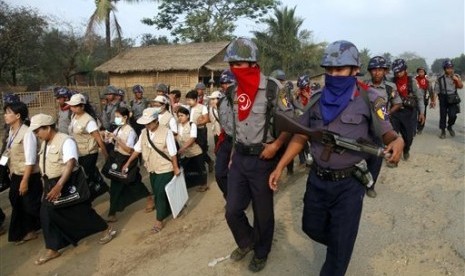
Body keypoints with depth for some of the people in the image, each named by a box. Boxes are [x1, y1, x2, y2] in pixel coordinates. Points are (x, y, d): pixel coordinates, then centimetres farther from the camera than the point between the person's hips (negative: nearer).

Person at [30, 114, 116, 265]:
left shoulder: (66, 141, -21)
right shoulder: (45, 143, 6)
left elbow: (70, 164, -33)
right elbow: (45, 165, 17)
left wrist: (59, 186, -41)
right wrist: (48, 185, 20)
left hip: (68, 183, -8)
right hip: (51, 184, 8)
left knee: (80, 211, 5)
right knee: (46, 215, 5)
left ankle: (107, 230, 26)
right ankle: (52, 250, 20)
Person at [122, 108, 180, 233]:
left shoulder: (166, 132, -19)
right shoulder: (144, 132, -1)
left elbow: (173, 153, -15)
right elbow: (137, 149, 8)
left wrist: (176, 168, -10)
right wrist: (128, 162, 9)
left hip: (165, 169, -6)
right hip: (152, 169, 6)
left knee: (161, 194, -1)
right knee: (157, 194, 15)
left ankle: (159, 220, 14)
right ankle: (166, 211, 36)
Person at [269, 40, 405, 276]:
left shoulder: (368, 100, -10)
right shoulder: (317, 99, 1)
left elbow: (386, 133, -6)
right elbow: (301, 136, 4)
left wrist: (398, 141, -31)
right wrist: (280, 167, -1)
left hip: (348, 183, -4)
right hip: (317, 179, 4)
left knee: (340, 245, 8)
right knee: (312, 227, 22)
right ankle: (338, 245, 53)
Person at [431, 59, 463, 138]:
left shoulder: (456, 77, 4)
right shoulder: (440, 79, -4)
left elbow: (461, 86, 6)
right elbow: (436, 91, -5)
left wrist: (458, 79, -11)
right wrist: (434, 100, -14)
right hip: (443, 99, -1)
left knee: (452, 115, -11)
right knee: (443, 116, 5)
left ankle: (450, 127, 19)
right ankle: (443, 131, 20)